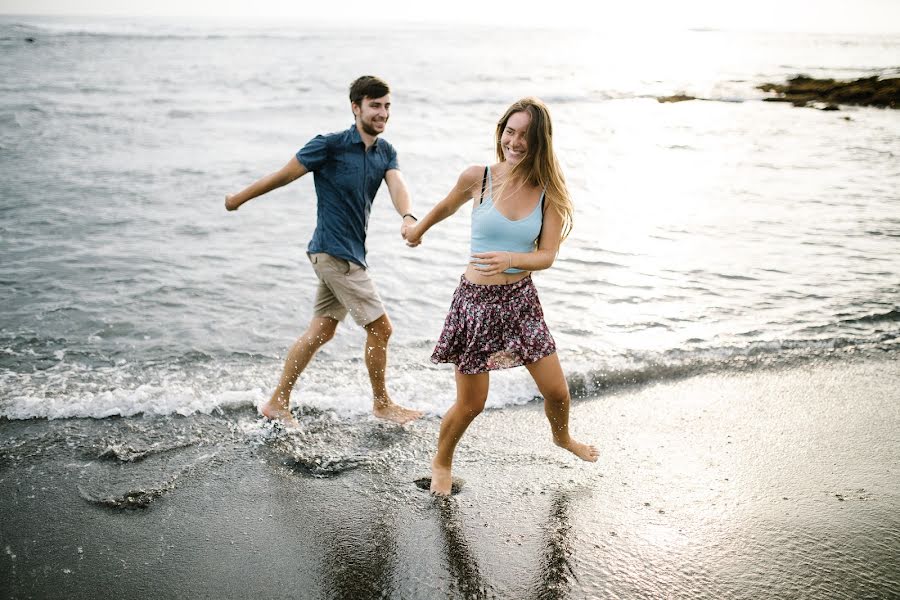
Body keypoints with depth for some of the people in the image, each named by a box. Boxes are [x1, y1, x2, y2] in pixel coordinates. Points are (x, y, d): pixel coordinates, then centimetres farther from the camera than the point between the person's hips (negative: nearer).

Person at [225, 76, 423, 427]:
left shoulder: (385, 152, 8)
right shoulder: (330, 146, -12)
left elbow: (397, 185, -11)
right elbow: (284, 175, -3)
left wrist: (407, 217, -33)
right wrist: (239, 199, 8)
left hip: (351, 253, 8)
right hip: (334, 252, -8)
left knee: (321, 330, 12)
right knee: (380, 327, -4)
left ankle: (278, 403, 20)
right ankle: (382, 404, 13)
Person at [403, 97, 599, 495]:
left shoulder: (548, 192, -6)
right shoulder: (477, 178, -10)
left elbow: (547, 256, -9)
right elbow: (447, 206, 12)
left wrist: (510, 259, -29)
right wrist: (419, 228, 29)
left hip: (521, 299, 2)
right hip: (477, 300, -2)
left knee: (556, 390, 10)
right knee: (471, 404, 4)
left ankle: (562, 437, 45)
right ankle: (441, 462, 33)